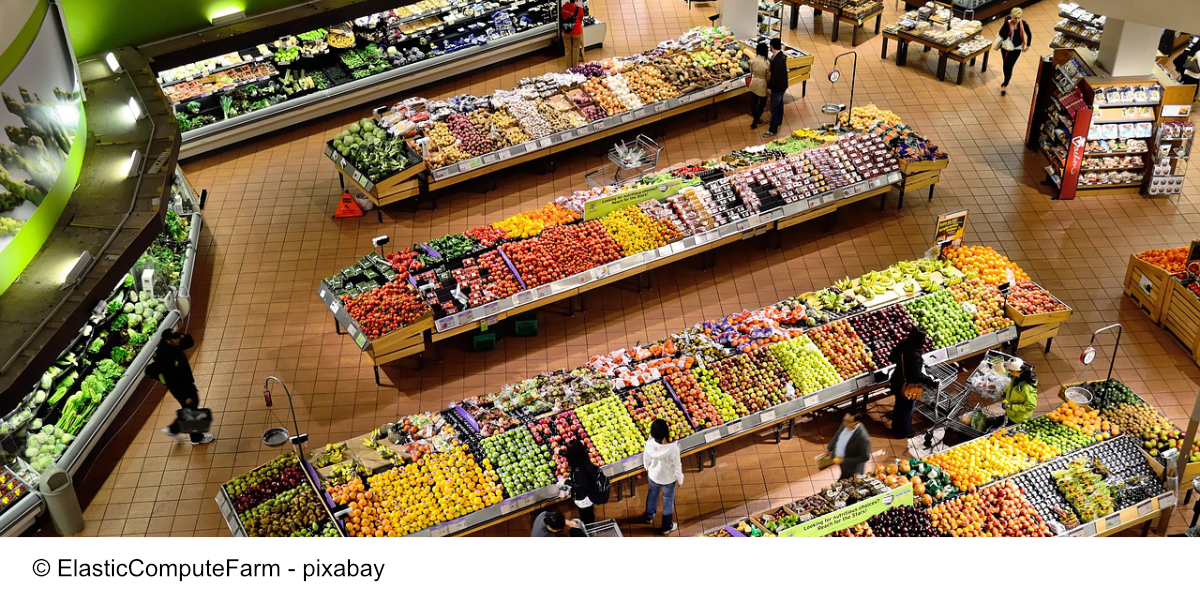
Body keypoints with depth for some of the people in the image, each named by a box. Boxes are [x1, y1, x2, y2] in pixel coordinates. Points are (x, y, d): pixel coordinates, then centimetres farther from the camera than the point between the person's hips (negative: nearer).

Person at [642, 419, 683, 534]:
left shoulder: (649, 444, -28)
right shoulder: (673, 448, -38)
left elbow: (646, 460, -8)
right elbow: (677, 466, -22)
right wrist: (680, 479, -3)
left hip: (653, 476, 3)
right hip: (668, 479, -3)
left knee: (652, 494, 32)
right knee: (668, 501, 22)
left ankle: (649, 517, 57)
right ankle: (666, 527, 42)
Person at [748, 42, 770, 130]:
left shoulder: (753, 58, -15)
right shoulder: (767, 63, -26)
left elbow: (751, 70, 2)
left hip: (754, 83, 4)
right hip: (762, 84, -4)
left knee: (753, 102, 19)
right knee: (762, 103, 17)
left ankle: (755, 119, 34)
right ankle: (756, 120, 21)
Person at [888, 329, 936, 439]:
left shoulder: (902, 346, -10)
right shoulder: (914, 355, -34)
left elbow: (891, 358, 6)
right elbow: (917, 375, -31)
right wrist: (930, 381, -23)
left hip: (898, 382, 8)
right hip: (909, 386, -8)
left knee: (899, 406, 27)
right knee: (906, 409, 14)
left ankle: (896, 429, 46)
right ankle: (902, 433, 34)